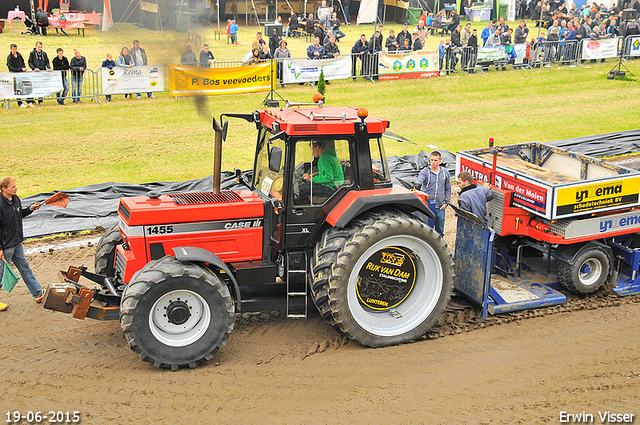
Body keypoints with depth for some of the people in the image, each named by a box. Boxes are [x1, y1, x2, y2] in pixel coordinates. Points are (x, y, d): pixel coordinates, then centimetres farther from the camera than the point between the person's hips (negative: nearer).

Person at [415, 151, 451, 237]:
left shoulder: (445, 172, 6)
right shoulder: (425, 172, -4)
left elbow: (448, 189, 13)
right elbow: (419, 181, -23)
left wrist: (446, 203, 6)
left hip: (440, 207, 3)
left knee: (440, 230, 13)